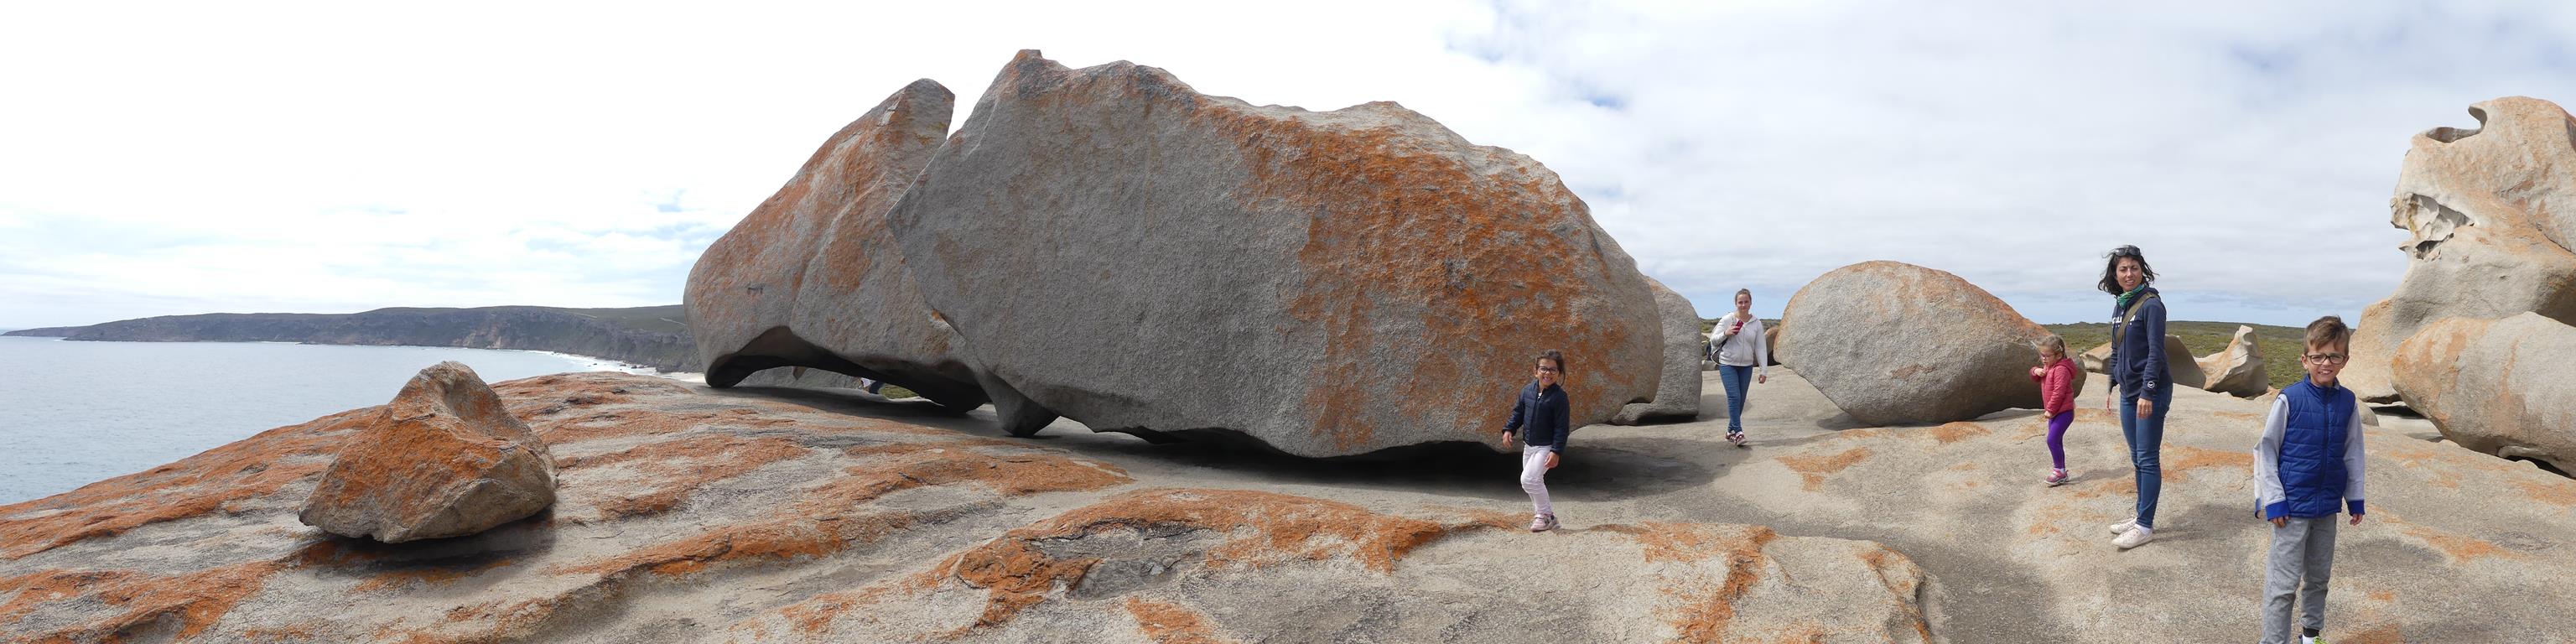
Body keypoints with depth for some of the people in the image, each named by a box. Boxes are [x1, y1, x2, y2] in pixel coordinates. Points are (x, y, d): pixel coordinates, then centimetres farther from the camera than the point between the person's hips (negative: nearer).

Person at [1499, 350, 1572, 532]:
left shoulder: (1559, 396, -16)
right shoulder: (1528, 390, 2)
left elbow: (1562, 427, -16)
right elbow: (1518, 412, 15)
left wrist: (1556, 452, -21)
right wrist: (1509, 429, 0)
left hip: (1546, 447, -7)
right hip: (1529, 445, 7)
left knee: (1529, 479, -18)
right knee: (1534, 482, 16)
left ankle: (1546, 515, -2)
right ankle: (1544, 514, 33)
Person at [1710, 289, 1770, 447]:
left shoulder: (1756, 323, 2)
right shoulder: (1727, 320, -5)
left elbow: (1760, 348, 2)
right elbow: (1714, 342, 0)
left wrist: (1764, 370, -3)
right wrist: (1725, 334, -20)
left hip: (1746, 366, 3)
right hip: (1728, 364, -3)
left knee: (1740, 400, 8)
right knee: (1734, 397, -15)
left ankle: (1730, 431, 21)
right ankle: (1738, 433, -16)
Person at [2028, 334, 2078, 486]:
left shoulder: (2061, 369, -20)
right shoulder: (2048, 366, 11)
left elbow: (2059, 392, -24)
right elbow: (2034, 377, 22)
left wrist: (2050, 409, -19)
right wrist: (2036, 371, -3)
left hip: (2063, 412, -10)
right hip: (2055, 412, 10)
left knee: (2052, 440, -15)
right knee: (2056, 441, 14)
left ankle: (2059, 470, -7)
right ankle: (2060, 472, 22)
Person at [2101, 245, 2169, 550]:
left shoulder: (2151, 304, -11)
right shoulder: (2119, 307, 12)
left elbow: (2156, 352, -16)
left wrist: (2147, 393, -21)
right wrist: (2113, 385, 18)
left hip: (2151, 392, -8)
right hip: (2128, 393, 8)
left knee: (2147, 459, -5)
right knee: (2137, 458, 13)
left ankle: (2145, 526, -1)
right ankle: (2142, 516, 21)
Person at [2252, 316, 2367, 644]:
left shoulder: (2347, 402, 1)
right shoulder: (2289, 400, -12)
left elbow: (2353, 453, 11)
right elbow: (2266, 450, -8)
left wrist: (2355, 499, 12)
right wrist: (2274, 501, -11)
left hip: (2328, 506, 5)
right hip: (2293, 506, -5)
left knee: (2319, 577, 18)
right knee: (2284, 582, -3)